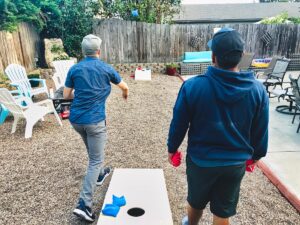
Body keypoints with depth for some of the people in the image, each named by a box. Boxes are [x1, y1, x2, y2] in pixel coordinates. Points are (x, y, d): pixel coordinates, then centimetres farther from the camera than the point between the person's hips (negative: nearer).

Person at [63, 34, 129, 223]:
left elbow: (66, 95, 6)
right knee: (96, 161, 0)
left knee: (93, 152, 29)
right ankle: (84, 205, -5)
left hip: (76, 119, 5)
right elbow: (125, 87, 12)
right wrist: (125, 95, 35)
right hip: (94, 120, -5)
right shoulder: (106, 69, -2)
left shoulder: (74, 69, 3)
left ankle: (100, 174, 50)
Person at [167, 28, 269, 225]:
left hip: (200, 160, -1)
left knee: (196, 202, 26)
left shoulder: (192, 86, -21)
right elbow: (260, 132, -2)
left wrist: (172, 148, 7)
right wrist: (256, 155, 17)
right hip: (235, 163, 2)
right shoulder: (258, 90, -13)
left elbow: (179, 123, -11)